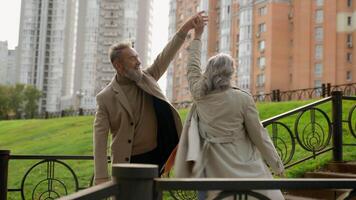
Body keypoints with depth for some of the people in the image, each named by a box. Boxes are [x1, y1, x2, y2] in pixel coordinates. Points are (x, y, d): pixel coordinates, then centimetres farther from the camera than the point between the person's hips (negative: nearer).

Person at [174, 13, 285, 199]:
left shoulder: (199, 94, -2)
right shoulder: (243, 98, -11)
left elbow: (192, 67, 16)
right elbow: (258, 134, -5)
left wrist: (197, 36, 24)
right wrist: (277, 164, 6)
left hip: (215, 167, 3)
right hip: (242, 165, -3)